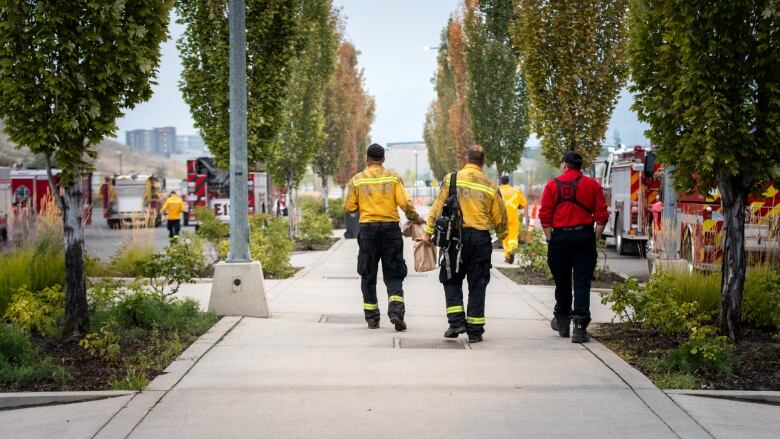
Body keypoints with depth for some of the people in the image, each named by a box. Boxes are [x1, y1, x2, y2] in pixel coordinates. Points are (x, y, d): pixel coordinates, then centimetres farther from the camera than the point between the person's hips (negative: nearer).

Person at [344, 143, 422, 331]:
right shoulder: (393, 177, 0)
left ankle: (372, 318, 12)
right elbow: (405, 203, -8)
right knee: (393, 274, 5)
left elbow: (349, 208, 1)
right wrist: (414, 217, 10)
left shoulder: (357, 180, 1)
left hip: (368, 228, 0)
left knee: (368, 275, 10)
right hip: (391, 228, 0)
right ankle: (396, 311, -15)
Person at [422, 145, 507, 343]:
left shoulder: (451, 179, -1)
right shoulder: (490, 186, 3)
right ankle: (475, 330, 7)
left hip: (456, 237, -1)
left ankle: (456, 321, -1)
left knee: (452, 280, 12)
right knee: (477, 285, 6)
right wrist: (502, 236, 26)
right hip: (481, 239, 1)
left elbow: (438, 207, -2)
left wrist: (428, 232, 5)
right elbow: (500, 218, 7)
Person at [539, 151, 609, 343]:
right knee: (582, 283, -1)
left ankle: (562, 322, 29)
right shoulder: (592, 185, 2)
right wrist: (595, 239, 6)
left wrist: (550, 240, 5)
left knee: (562, 282, 14)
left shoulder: (553, 185, 1)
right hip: (584, 236, -1)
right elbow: (602, 215, -2)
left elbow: (544, 216, -2)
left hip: (560, 236, 1)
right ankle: (580, 327, -9)